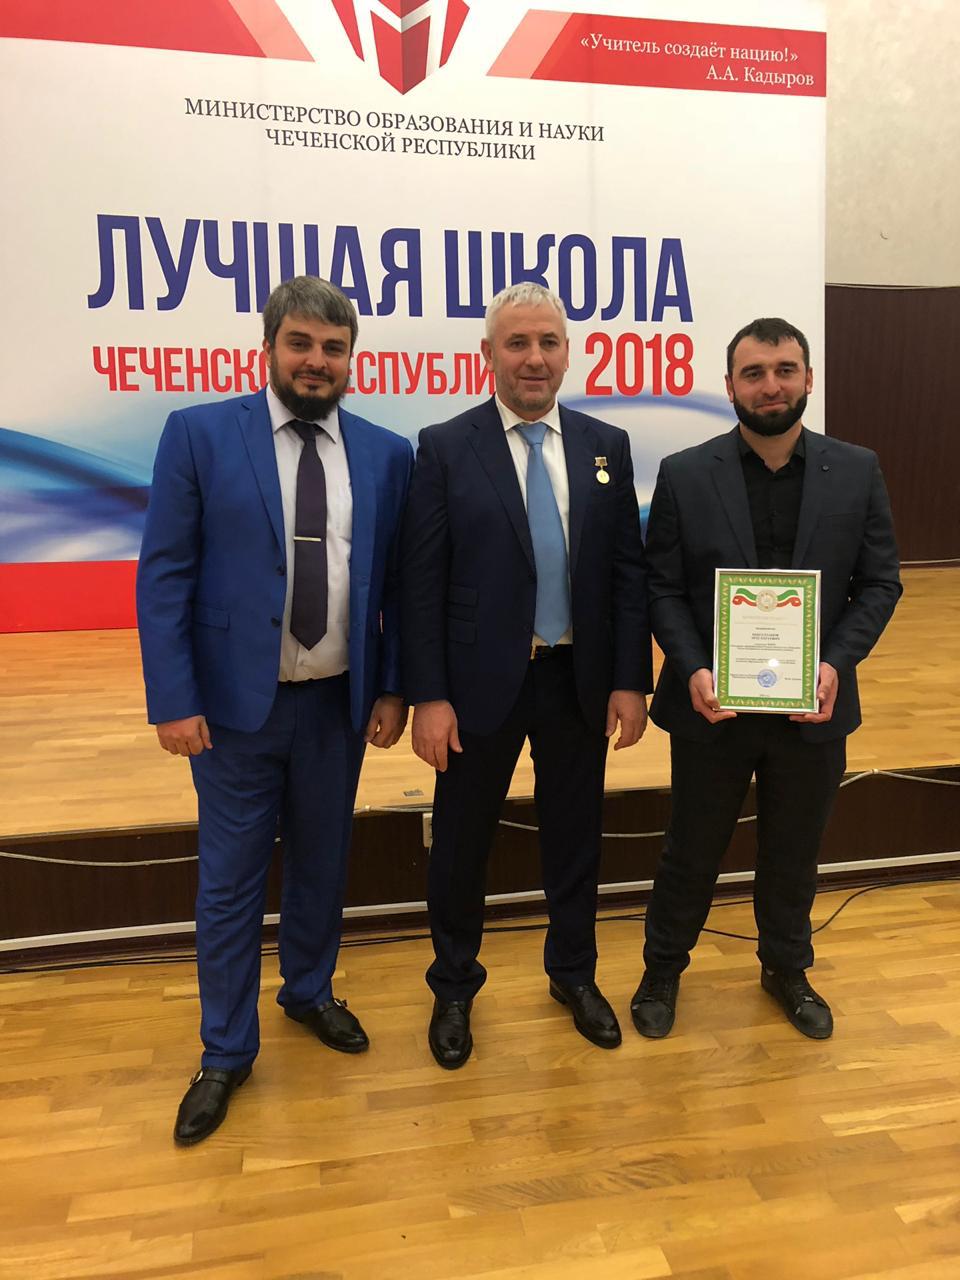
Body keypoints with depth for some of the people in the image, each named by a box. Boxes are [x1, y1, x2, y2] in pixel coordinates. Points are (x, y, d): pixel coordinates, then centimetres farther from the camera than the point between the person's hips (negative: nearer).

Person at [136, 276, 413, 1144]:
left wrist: (393, 688, 1)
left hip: (340, 703, 3)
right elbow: (163, 576, -7)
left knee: (322, 864, 18)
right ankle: (227, 1051, 28)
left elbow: (397, 583, 5)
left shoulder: (386, 454, 3)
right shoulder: (199, 435, -5)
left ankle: (310, 992, 44)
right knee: (230, 882, 8)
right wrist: (174, 700, -12)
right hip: (236, 703, -2)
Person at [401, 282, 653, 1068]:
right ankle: (455, 988, 35)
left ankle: (574, 974, 40)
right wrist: (428, 696, -12)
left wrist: (630, 679, -3)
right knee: (462, 844, 12)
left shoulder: (607, 445, 3)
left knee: (575, 836, 17)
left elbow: (629, 571, 3)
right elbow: (421, 583, -8)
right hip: (482, 682, -2)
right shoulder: (445, 447, -5)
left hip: (581, 681, 3)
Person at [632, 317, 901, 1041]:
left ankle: (787, 968, 44)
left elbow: (880, 583, 0)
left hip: (814, 708, 2)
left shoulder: (857, 471, -1)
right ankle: (663, 969, 37)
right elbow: (663, 590, -5)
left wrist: (837, 662, -15)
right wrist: (693, 669, -19)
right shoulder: (684, 475, -6)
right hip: (713, 705, -1)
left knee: (794, 853, 19)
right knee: (692, 851, 14)